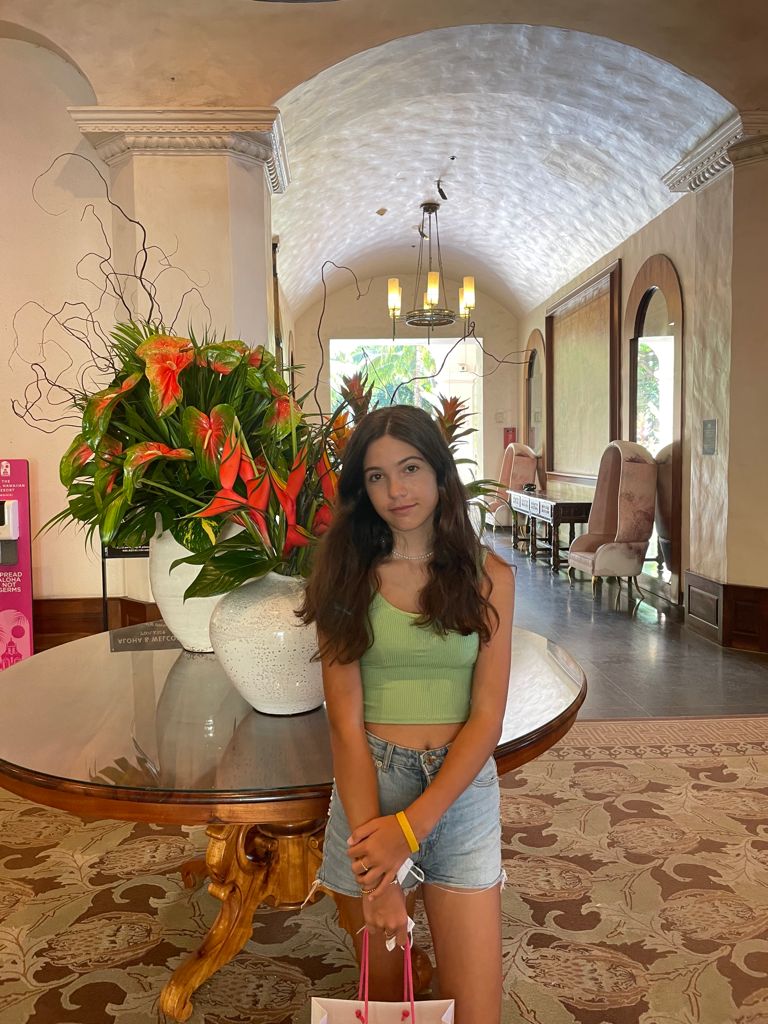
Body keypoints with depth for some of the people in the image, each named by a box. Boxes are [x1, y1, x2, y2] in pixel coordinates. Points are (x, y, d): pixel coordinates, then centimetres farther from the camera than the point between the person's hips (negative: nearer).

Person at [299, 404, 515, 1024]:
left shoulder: (489, 576, 0)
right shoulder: (348, 576, -2)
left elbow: (487, 718, -4)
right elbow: (346, 724, -9)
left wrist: (409, 827, -15)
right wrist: (375, 877, -16)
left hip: (460, 792, 0)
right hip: (366, 787, 0)